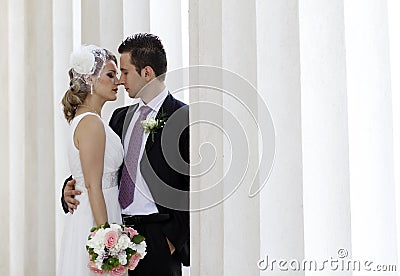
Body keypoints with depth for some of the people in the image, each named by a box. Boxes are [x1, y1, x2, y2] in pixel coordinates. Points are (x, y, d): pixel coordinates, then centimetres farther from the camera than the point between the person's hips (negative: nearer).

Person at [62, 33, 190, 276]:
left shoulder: (183, 118, -7)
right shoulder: (121, 117, 15)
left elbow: (194, 189, -10)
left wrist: (174, 239, -12)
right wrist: (70, 188, 1)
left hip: (158, 238, -6)